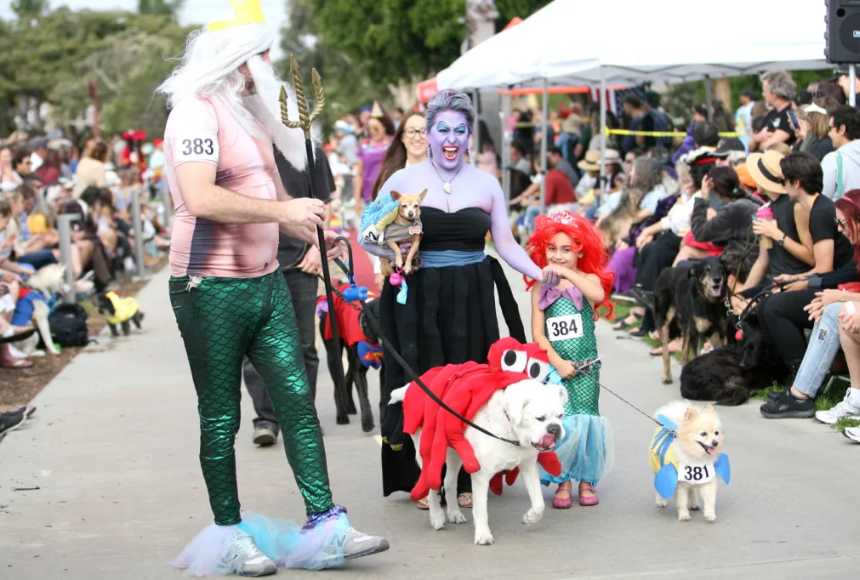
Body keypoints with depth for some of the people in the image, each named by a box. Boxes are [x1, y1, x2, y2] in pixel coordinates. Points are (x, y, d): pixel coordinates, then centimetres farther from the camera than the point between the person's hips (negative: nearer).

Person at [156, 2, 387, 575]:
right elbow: (201, 199, -29)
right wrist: (284, 210, -26)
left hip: (265, 280, 8)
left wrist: (311, 231, 20)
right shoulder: (196, 111, -15)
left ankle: (325, 524, 4)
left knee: (298, 398, 2)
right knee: (221, 418, 4)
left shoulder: (250, 111, 15)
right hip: (211, 288, -8)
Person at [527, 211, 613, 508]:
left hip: (585, 367, 0)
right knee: (562, 423, -6)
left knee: (586, 420, 2)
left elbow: (598, 295, -26)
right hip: (554, 366, 0)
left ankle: (586, 480, 17)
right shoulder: (540, 287, 4)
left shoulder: (588, 279, 0)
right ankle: (563, 481, 8)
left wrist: (567, 272, -21)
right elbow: (538, 334, 0)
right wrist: (558, 363, -10)